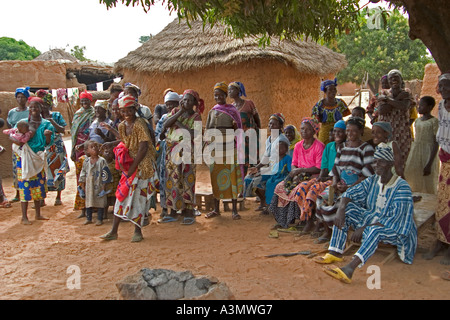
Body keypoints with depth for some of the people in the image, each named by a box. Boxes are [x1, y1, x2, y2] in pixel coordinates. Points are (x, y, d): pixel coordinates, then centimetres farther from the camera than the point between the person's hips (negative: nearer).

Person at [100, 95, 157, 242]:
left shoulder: (140, 124, -15)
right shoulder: (122, 126, 7)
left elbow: (143, 148, -20)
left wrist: (133, 167, -18)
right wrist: (124, 163, 6)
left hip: (142, 164, -7)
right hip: (130, 164, 7)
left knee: (139, 195, -4)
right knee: (122, 193, 6)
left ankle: (138, 231, 9)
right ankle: (114, 231, 13)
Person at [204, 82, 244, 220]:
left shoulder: (232, 110, 3)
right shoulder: (212, 112, 12)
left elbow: (237, 130, 5)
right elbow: (207, 131, 14)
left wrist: (235, 126, -17)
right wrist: (207, 149, 4)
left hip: (229, 147, -3)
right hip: (215, 148, 3)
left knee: (232, 177, -3)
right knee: (216, 177, 5)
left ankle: (234, 210, 4)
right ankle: (216, 209, 15)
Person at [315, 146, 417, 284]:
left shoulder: (402, 187, -17)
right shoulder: (372, 181, 3)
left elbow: (394, 219, -25)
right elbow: (350, 193, -2)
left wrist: (365, 228, -30)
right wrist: (341, 210, -23)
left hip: (395, 230, -7)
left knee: (374, 231, -40)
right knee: (345, 209, -10)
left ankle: (350, 268, -60)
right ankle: (335, 253, -18)